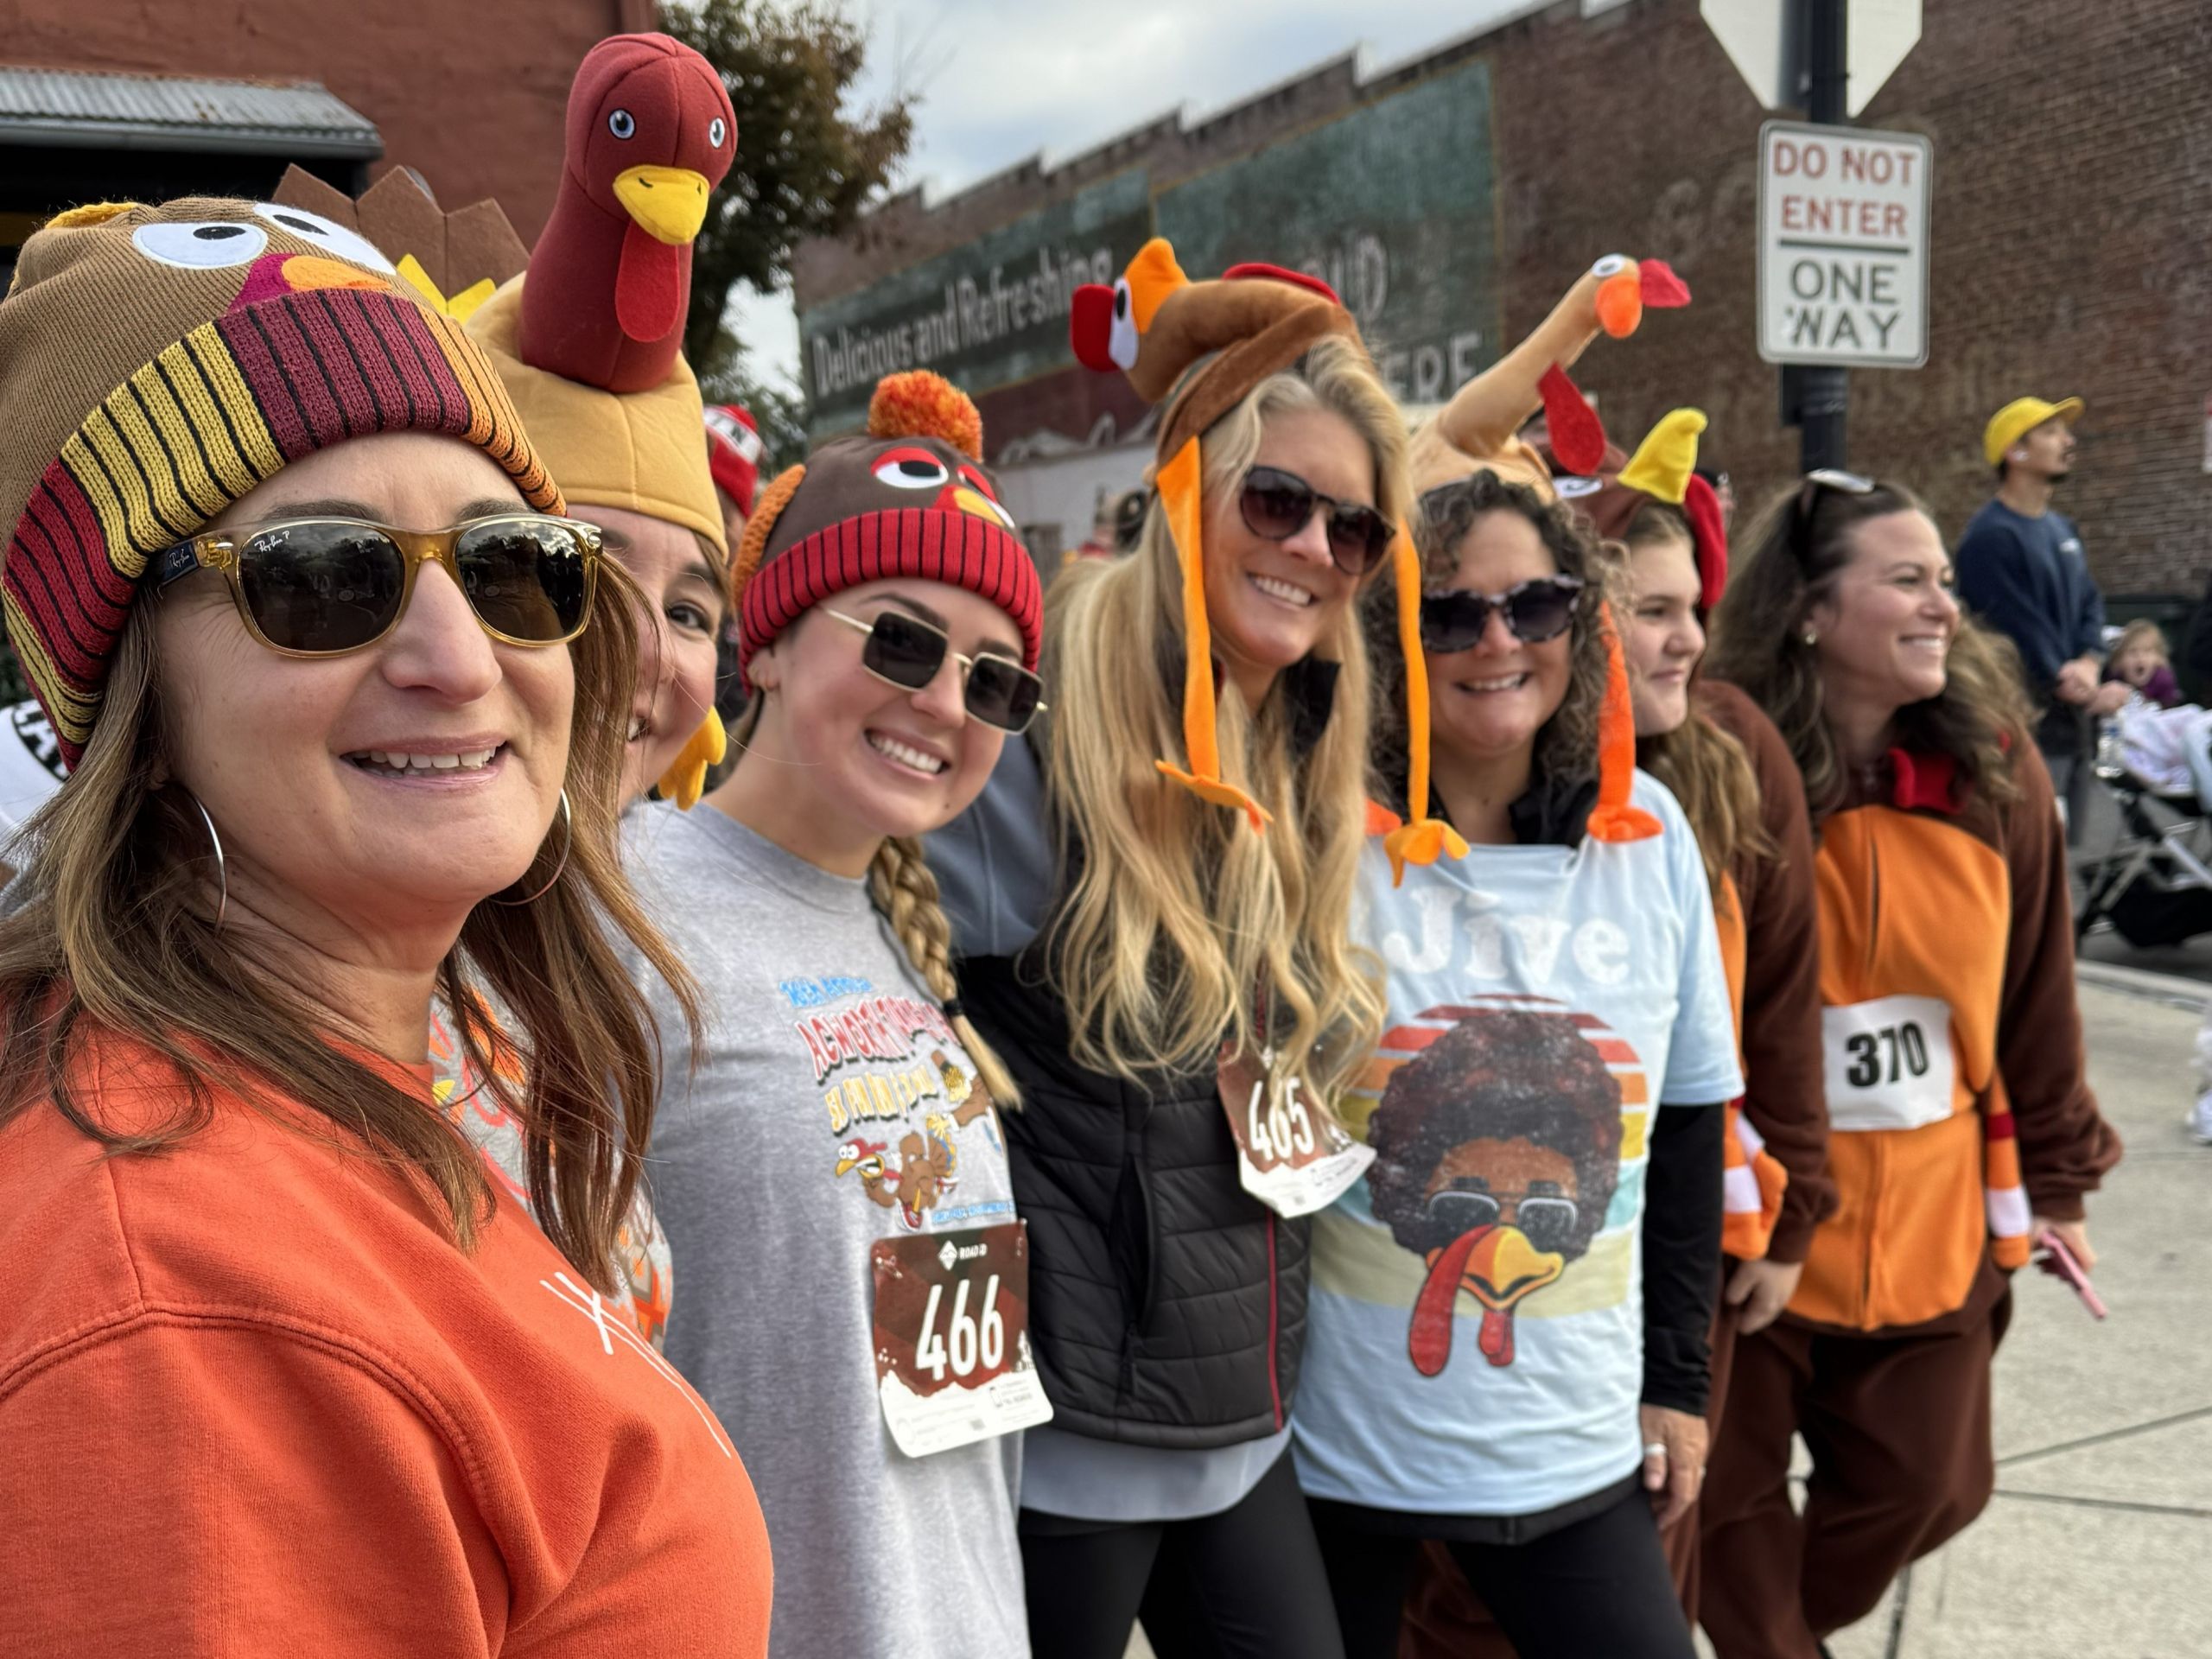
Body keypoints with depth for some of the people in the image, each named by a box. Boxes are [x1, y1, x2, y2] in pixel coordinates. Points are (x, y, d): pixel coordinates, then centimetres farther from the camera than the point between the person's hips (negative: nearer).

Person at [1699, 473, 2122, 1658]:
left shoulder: (1995, 773, -3)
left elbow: (2034, 993, 5)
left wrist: (2054, 1173, 11)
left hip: (1933, 1213, 4)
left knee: (1922, 1483, 17)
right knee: (1735, 1491, 10)